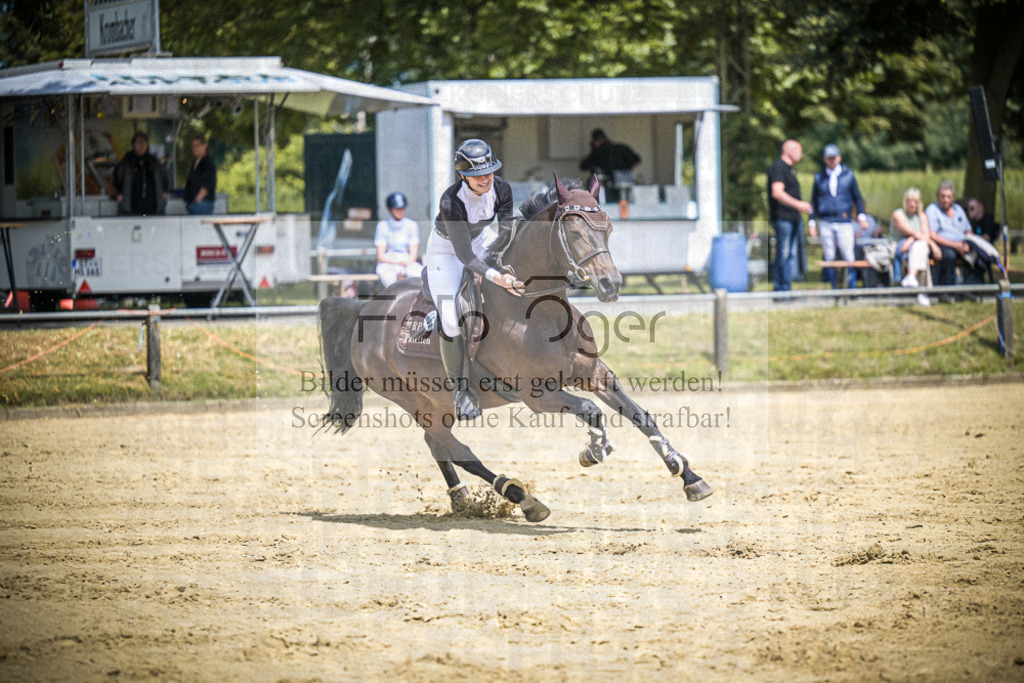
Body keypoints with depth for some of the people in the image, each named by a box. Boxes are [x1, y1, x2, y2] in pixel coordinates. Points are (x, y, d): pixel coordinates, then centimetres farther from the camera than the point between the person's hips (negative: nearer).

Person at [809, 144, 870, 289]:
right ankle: (832, 289, 6)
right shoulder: (819, 177, 10)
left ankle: (852, 287, -3)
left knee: (848, 256, -8)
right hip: (825, 223, 1)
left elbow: (857, 197, 13)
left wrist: (861, 216, 2)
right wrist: (812, 222, 8)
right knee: (829, 257, 1)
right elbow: (814, 200, 14)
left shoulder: (848, 175, 8)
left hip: (844, 222, -1)